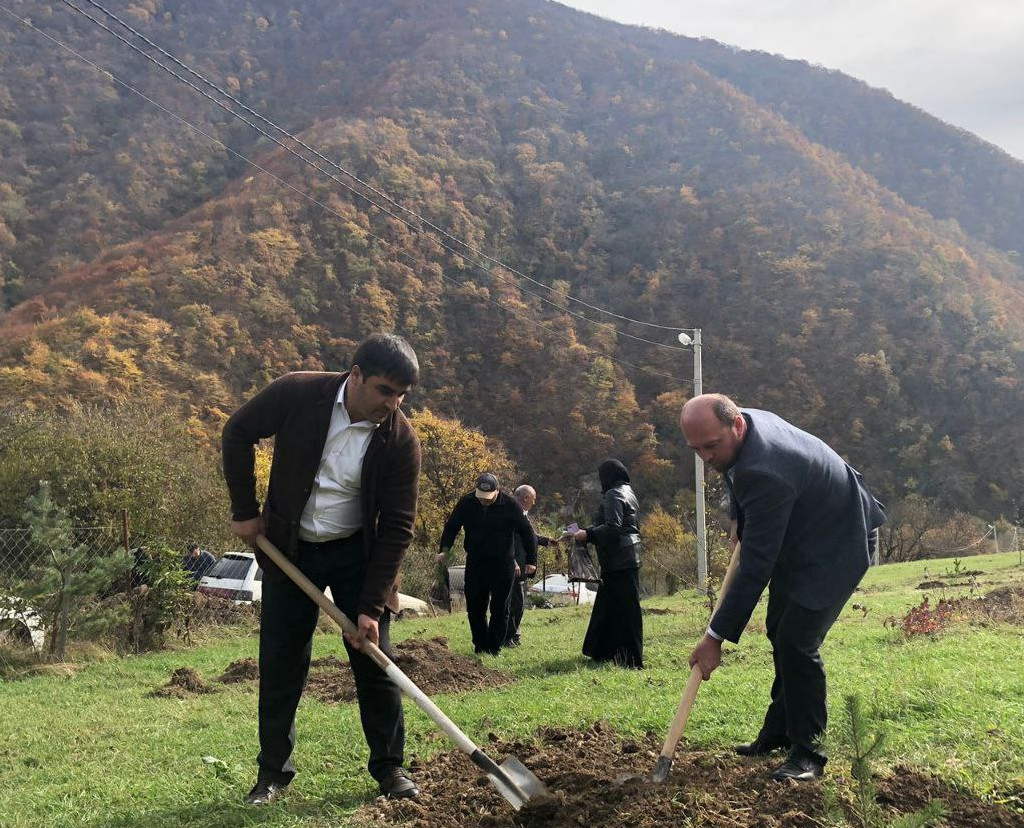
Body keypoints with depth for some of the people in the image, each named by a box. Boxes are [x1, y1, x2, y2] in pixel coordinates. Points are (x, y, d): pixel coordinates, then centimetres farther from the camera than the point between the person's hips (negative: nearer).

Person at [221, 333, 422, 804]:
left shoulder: (401, 440, -19)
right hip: (289, 549, 0)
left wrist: (372, 606, -20)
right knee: (280, 661, 4)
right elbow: (238, 433, -4)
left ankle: (389, 765, 15)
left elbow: (397, 527, -16)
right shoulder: (298, 394, -20)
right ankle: (273, 770, 17)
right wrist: (245, 511, -5)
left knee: (374, 658, 0)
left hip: (357, 553, 0)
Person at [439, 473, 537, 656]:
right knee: (475, 608, 5)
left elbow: (527, 533, -4)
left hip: (503, 564, -2)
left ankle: (494, 647, 11)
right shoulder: (466, 502, -6)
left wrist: (531, 560, -7)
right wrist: (445, 549, -10)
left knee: (500, 609, 1)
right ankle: (480, 646, 17)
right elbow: (451, 527, 5)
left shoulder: (510, 506, -12)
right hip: (475, 563, 2)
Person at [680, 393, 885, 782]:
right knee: (779, 631, 15)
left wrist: (716, 636, -30)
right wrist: (743, 527, 12)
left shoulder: (765, 473, -39)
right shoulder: (741, 424, -11)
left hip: (838, 543, -10)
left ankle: (808, 752, -4)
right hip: (797, 538, 10)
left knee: (797, 641, -17)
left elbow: (756, 566, -35)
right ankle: (780, 731, 29)